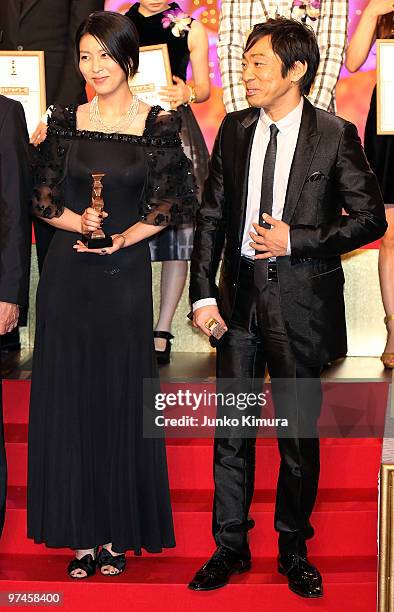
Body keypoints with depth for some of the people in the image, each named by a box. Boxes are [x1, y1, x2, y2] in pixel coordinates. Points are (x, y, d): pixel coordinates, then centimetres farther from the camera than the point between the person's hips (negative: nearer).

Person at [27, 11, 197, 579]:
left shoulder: (159, 125, -1)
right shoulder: (65, 121, 5)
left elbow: (172, 203, 0)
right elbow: (43, 197, 6)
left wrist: (124, 236, -11)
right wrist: (76, 221, -12)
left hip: (126, 274, -2)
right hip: (68, 274, 2)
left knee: (120, 398, 4)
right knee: (68, 396, 4)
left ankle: (117, 532, 18)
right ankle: (81, 533, 16)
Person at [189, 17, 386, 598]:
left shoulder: (335, 134, -5)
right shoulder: (235, 129, 6)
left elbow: (371, 218, -4)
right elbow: (210, 217, 8)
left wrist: (296, 240, -14)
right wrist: (203, 293, 0)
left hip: (301, 301, -3)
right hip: (240, 295, 4)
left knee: (299, 434, 8)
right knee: (232, 430, 9)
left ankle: (293, 549, 27)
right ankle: (230, 546, 25)